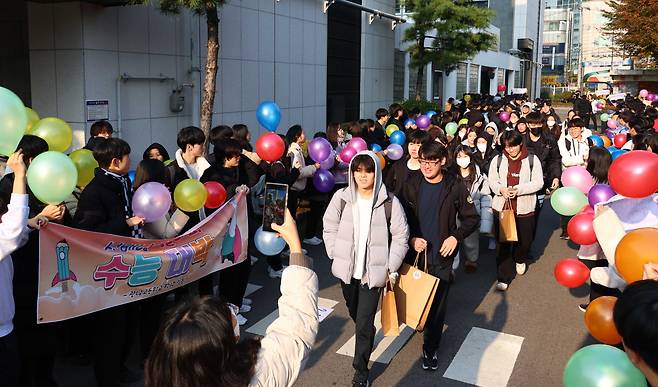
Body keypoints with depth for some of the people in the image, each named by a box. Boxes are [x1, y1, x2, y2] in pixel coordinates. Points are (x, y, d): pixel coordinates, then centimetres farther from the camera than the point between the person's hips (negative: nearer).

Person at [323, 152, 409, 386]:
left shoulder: (389, 202, -13)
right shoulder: (341, 198, -7)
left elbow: (400, 237, -4)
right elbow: (329, 228, 4)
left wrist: (391, 268, -6)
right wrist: (336, 256, 0)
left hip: (373, 271, -3)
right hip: (347, 270, 3)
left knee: (365, 323, -1)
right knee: (354, 313, 24)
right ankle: (368, 337, 55)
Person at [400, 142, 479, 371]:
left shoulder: (455, 187, -8)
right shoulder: (412, 185, -4)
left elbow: (472, 218, -1)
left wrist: (456, 237, -15)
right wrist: (412, 239, -12)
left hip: (442, 256, -2)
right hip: (415, 252, 2)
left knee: (438, 302, 4)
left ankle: (430, 348, 19)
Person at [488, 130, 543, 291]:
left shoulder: (532, 160, -2)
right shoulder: (497, 160, 4)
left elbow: (538, 182, -6)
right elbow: (492, 181, 6)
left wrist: (518, 189, -20)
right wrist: (501, 189, -16)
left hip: (525, 207, 0)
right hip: (502, 206, 1)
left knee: (524, 240, 9)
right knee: (504, 242, 1)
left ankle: (520, 259, 44)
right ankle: (504, 277, 10)